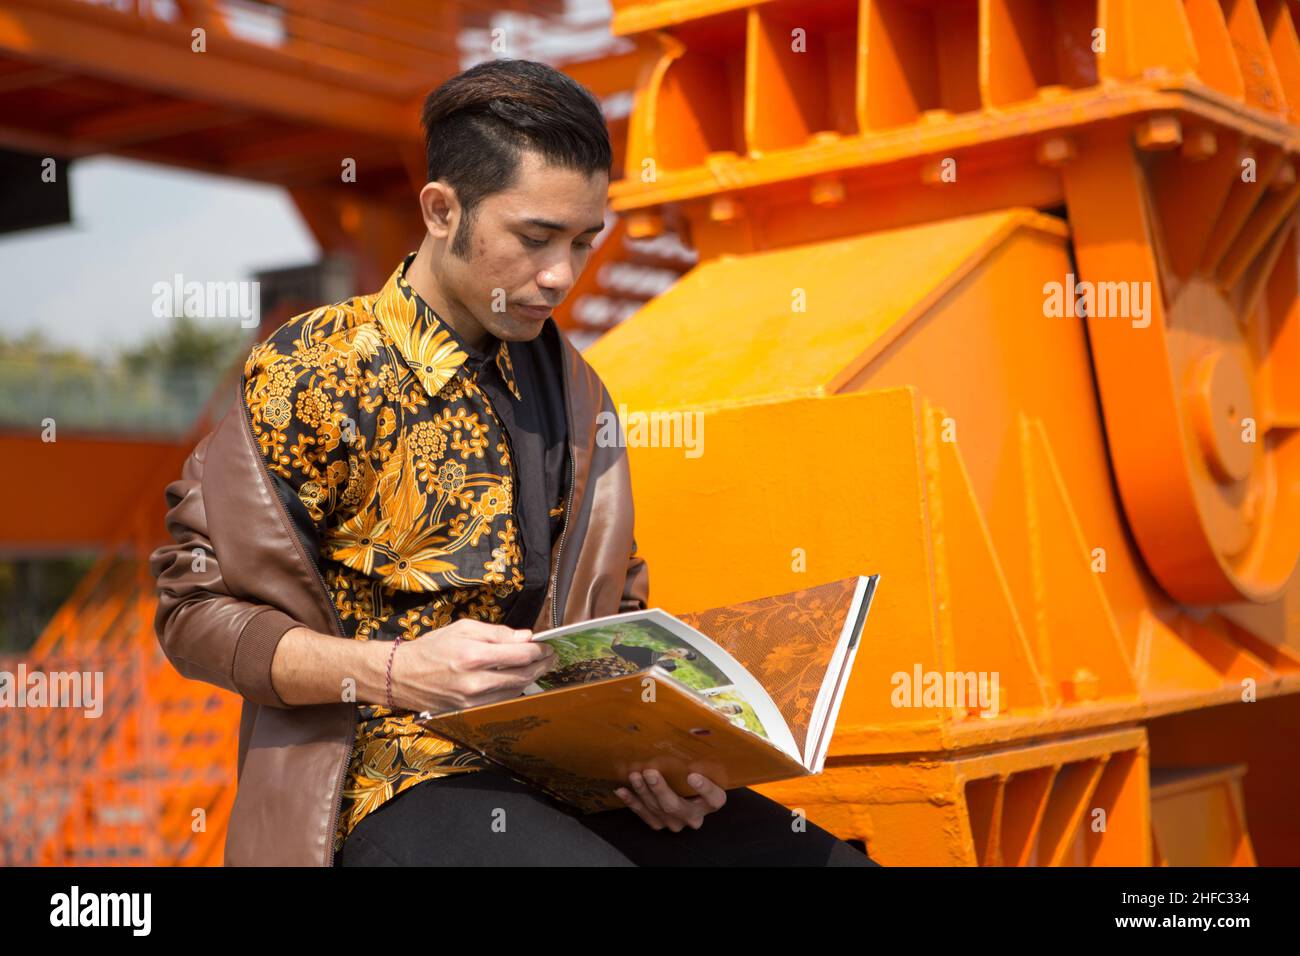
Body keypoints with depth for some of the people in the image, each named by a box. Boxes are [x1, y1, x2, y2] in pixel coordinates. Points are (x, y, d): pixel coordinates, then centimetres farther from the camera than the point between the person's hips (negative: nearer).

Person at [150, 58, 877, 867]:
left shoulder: (571, 389, 14)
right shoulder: (311, 375, -5)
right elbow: (198, 611, -5)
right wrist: (396, 672, -19)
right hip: (398, 778, -6)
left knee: (821, 858, -15)